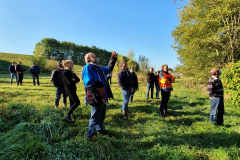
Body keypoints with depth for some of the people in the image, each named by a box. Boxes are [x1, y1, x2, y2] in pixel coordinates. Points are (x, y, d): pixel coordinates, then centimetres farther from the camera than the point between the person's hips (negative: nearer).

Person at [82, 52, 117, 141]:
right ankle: (90, 136, 18)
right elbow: (89, 84, -21)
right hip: (97, 99, -9)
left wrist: (113, 57, 23)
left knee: (102, 116, 23)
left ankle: (100, 130, 41)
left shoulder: (99, 68, 17)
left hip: (103, 97, 9)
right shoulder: (88, 68, -12)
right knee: (95, 118, 2)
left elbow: (109, 68, 32)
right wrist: (96, 97, -27)